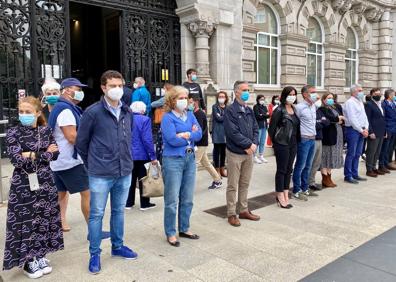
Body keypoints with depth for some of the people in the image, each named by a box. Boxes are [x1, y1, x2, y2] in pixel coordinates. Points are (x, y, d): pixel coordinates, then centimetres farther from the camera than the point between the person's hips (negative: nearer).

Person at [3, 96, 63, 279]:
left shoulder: (46, 131, 4)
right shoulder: (13, 133, -6)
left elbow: (55, 154, -2)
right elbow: (17, 160, -15)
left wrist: (31, 155, -12)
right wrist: (44, 154, -11)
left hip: (45, 182, 3)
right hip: (24, 184, -3)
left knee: (45, 219, 9)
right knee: (26, 221, 3)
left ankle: (40, 256, 24)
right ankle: (28, 260, 17)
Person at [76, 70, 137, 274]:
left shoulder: (127, 112, 4)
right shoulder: (93, 112, -11)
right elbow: (81, 142, -1)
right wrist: (92, 164, 6)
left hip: (125, 172, 5)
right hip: (100, 175, -5)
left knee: (118, 211, 17)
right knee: (97, 214, 6)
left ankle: (117, 246, 34)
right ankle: (94, 254, 22)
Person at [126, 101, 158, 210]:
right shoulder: (145, 120, -13)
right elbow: (147, 140, -17)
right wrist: (153, 157, -12)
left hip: (128, 155, 5)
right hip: (141, 155, -5)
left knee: (130, 179, 15)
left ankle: (129, 203, 21)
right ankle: (144, 203, 15)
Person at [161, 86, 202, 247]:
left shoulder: (190, 115, 10)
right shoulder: (167, 118, -8)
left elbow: (199, 134, 0)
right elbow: (173, 140, -19)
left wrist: (185, 134, -17)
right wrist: (191, 135, -6)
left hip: (190, 159, 6)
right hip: (173, 161, -6)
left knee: (187, 198, 14)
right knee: (172, 200, 1)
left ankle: (184, 229, 29)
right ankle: (170, 233, 15)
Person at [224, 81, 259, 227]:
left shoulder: (249, 110, 11)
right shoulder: (230, 110, -11)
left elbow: (255, 129, 11)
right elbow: (233, 132, -19)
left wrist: (254, 144, -7)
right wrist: (248, 145, -15)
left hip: (249, 152, 7)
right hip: (235, 153, -7)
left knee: (245, 184, 15)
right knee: (233, 186, 2)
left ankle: (243, 210, 26)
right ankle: (231, 214, 12)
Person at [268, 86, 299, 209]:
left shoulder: (294, 109, 10)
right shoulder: (279, 110, -11)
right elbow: (271, 128, -10)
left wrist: (296, 141, 10)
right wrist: (275, 142, -3)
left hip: (293, 144, 7)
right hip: (282, 144, -7)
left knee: (288, 170, 12)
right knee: (281, 170, 1)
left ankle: (285, 194, 22)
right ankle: (281, 197, 10)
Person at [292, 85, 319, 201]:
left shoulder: (314, 106, 11)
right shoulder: (299, 107, -14)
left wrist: (314, 134, 16)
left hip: (312, 139, 8)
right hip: (304, 139, -8)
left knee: (308, 166, 14)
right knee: (300, 166, 1)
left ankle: (305, 188, 25)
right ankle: (296, 191, 10)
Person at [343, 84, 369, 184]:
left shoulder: (360, 102, 16)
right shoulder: (350, 102, -11)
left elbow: (364, 116, 16)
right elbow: (352, 119, -17)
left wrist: (366, 128, 1)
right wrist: (362, 130, -14)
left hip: (361, 131, 8)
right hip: (352, 130, -8)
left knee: (357, 154, 12)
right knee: (351, 154, -4)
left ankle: (355, 174, 21)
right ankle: (348, 176, 4)